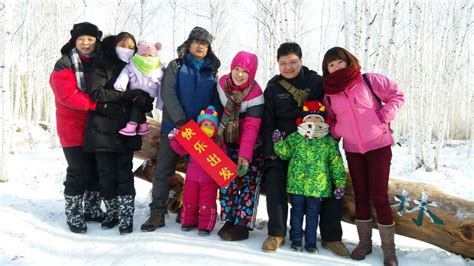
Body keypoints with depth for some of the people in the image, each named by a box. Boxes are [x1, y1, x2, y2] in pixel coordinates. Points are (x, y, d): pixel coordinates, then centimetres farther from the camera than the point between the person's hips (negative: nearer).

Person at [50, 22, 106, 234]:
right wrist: (97, 104, -21)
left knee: (98, 170, 10)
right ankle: (73, 215, 11)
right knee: (79, 172, -5)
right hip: (74, 128, -5)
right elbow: (68, 96, -18)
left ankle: (92, 209, 26)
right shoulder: (64, 66, -5)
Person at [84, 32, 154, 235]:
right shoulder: (103, 67, 4)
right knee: (107, 173, 2)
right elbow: (96, 93, -11)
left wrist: (142, 100, -12)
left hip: (126, 129, 2)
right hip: (103, 127, -2)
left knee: (125, 172, -2)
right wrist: (126, 94, -17)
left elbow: (144, 97, 12)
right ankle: (112, 212, 18)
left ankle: (126, 216, 3)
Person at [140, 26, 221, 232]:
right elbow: (168, 93, -6)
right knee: (163, 170, -2)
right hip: (174, 125, -2)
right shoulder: (176, 66, 6)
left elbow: (216, 100, 10)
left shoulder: (212, 71, 13)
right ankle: (157, 213, 6)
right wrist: (181, 120, -17)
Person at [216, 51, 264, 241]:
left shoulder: (255, 95, -24)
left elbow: (251, 129, -27)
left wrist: (244, 158, -31)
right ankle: (229, 221, 16)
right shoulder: (223, 82, -8)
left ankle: (242, 226, 5)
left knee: (247, 183, -3)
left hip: (250, 146, -5)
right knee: (227, 181, 5)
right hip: (229, 142, 5)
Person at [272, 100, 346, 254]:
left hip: (318, 185, 0)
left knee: (313, 214, 9)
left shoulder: (329, 141, 2)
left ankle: (310, 242, 23)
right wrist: (279, 142, -16)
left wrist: (340, 183, 0)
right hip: (297, 183, 0)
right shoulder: (295, 138, 2)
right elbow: (285, 153, 1)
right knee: (297, 211, 12)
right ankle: (296, 239, 26)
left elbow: (336, 163, 3)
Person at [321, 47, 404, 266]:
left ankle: (389, 248, 11)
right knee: (360, 195, 11)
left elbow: (396, 96, -2)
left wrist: (383, 118, -12)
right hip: (352, 150, 4)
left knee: (379, 196, -3)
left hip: (378, 145, -4)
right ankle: (364, 242, 26)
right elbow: (332, 122, 15)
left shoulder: (369, 81, -6)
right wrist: (336, 131, -4)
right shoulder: (329, 94, 4)